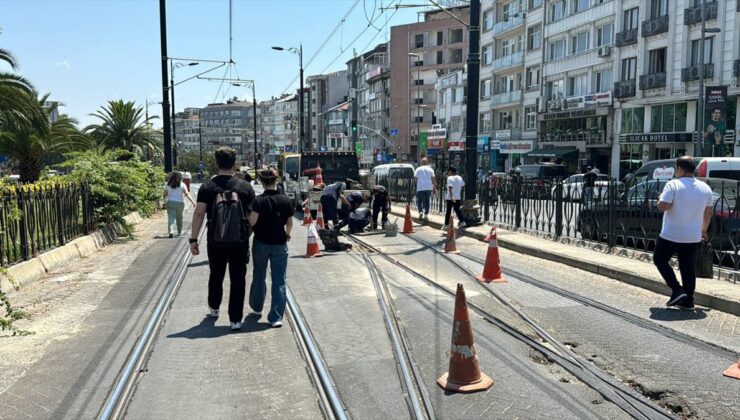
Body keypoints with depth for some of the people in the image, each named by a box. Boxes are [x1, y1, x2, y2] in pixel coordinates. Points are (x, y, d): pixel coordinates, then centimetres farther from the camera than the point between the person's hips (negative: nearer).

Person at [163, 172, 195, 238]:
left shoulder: (168, 185, 6)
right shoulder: (182, 185, -2)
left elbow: (164, 195, 7)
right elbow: (187, 194, -12)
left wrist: (165, 201, 26)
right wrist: (192, 202, -14)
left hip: (170, 202, 0)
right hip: (180, 203, 0)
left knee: (171, 218, -5)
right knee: (179, 218, 15)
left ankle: (170, 231, -24)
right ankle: (179, 232, 28)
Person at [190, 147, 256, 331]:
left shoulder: (207, 187, -4)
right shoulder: (245, 187, -2)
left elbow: (199, 214, -8)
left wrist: (193, 239, -3)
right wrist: (248, 234, 14)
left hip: (215, 242, 1)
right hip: (239, 242, -1)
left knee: (216, 276, 21)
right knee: (238, 280, 6)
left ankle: (214, 309, 40)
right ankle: (236, 320, 6)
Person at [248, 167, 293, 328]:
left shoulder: (258, 200, -12)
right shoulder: (285, 200, -5)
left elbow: (252, 221, -21)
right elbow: (290, 222, 3)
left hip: (261, 243, 0)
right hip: (280, 244, 0)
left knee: (259, 277, 19)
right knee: (279, 281, 3)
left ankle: (257, 307, 36)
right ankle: (276, 317, 0)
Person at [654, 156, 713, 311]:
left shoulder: (674, 184, -14)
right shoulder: (705, 188, 7)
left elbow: (662, 206, -22)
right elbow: (708, 213, 16)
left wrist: (662, 198, -1)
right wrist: (704, 230, 28)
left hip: (671, 235, -6)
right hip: (693, 237, 6)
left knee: (659, 260, 12)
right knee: (687, 266, 14)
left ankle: (677, 290, 1)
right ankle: (688, 301, 16)